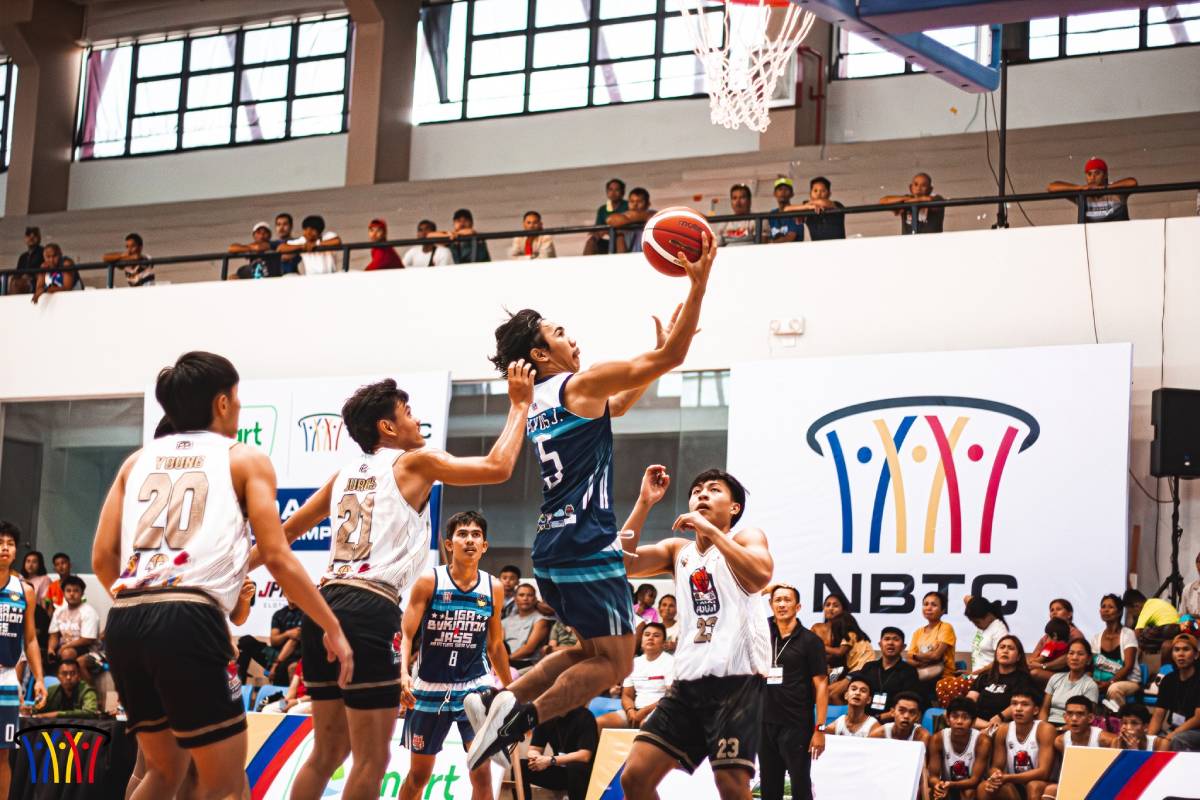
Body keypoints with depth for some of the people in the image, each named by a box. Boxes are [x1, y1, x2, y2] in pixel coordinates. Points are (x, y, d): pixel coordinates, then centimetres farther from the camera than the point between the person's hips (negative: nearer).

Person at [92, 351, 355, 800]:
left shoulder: (138, 460, 21)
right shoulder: (246, 459, 9)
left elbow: (102, 560, 14)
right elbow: (277, 559, 1)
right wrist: (332, 628, 9)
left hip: (124, 623, 6)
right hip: (189, 623, -6)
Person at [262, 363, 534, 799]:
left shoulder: (346, 473, 22)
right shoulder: (415, 462, 3)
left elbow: (286, 533, 26)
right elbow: (498, 467, 0)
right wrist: (519, 404, 12)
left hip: (325, 606, 8)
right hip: (368, 611, -8)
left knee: (328, 751, 16)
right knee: (371, 758, -2)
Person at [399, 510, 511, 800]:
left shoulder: (493, 588, 0)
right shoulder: (429, 581, -9)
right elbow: (406, 635, -13)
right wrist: (403, 674, -30)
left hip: (475, 685, 1)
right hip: (430, 687, -1)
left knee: (481, 771, -11)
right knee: (419, 774, 11)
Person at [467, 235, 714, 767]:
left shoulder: (537, 400, 17)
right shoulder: (582, 384, -8)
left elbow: (616, 406, 32)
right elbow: (671, 359, -11)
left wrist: (661, 344, 29)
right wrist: (698, 285, -8)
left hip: (552, 545, 9)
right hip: (587, 545, -9)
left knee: (592, 650, 22)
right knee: (615, 662, -2)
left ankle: (500, 702, 12)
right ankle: (523, 716, -14)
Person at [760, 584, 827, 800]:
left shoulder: (810, 640, -5)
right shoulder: (764, 630, 7)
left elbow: (821, 685, -7)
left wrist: (820, 729, -13)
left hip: (797, 727, -5)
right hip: (766, 723, 5)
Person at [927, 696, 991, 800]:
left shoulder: (982, 741, -20)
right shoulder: (937, 739, -14)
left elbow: (976, 779, -22)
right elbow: (933, 776, -16)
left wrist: (951, 785, -41)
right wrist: (938, 785, -41)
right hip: (947, 787, 2)